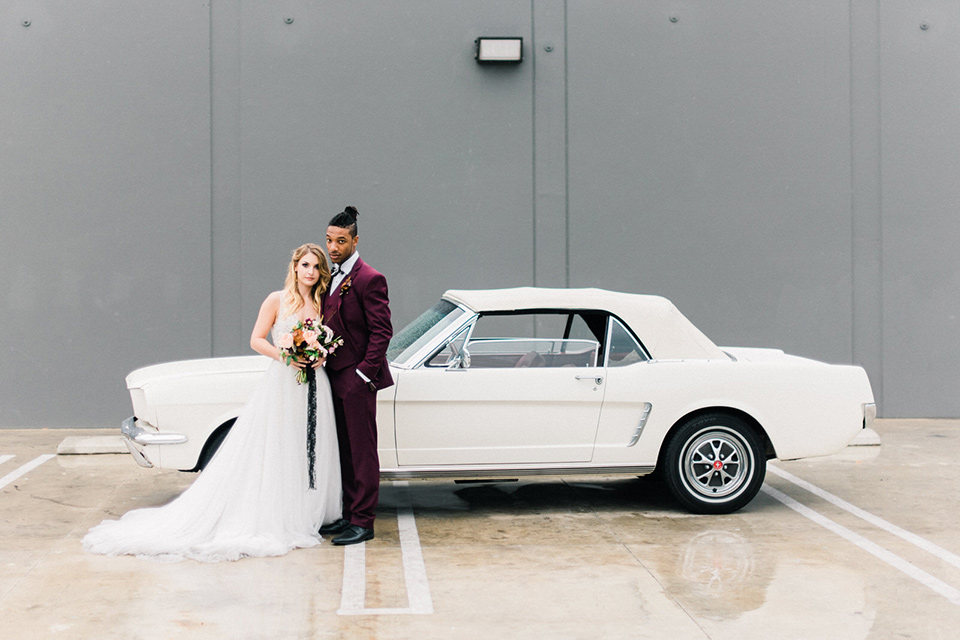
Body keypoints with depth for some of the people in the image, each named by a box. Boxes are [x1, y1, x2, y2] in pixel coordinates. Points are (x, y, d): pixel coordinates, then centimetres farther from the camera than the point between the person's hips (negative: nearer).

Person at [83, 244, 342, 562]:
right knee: (269, 454, -3)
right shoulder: (277, 300, 0)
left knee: (308, 456, 6)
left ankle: (302, 517, 14)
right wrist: (284, 356, -19)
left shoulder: (322, 304, 11)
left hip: (314, 387, 4)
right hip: (281, 383, -4)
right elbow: (256, 339, -3)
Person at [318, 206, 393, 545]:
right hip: (335, 377, 8)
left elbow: (382, 331, -15)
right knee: (344, 451, 13)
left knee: (362, 452, -3)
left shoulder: (369, 279, -12)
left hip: (357, 379, -8)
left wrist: (363, 374, -17)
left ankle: (363, 521, 1)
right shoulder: (331, 277, 13)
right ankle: (349, 514, 22)